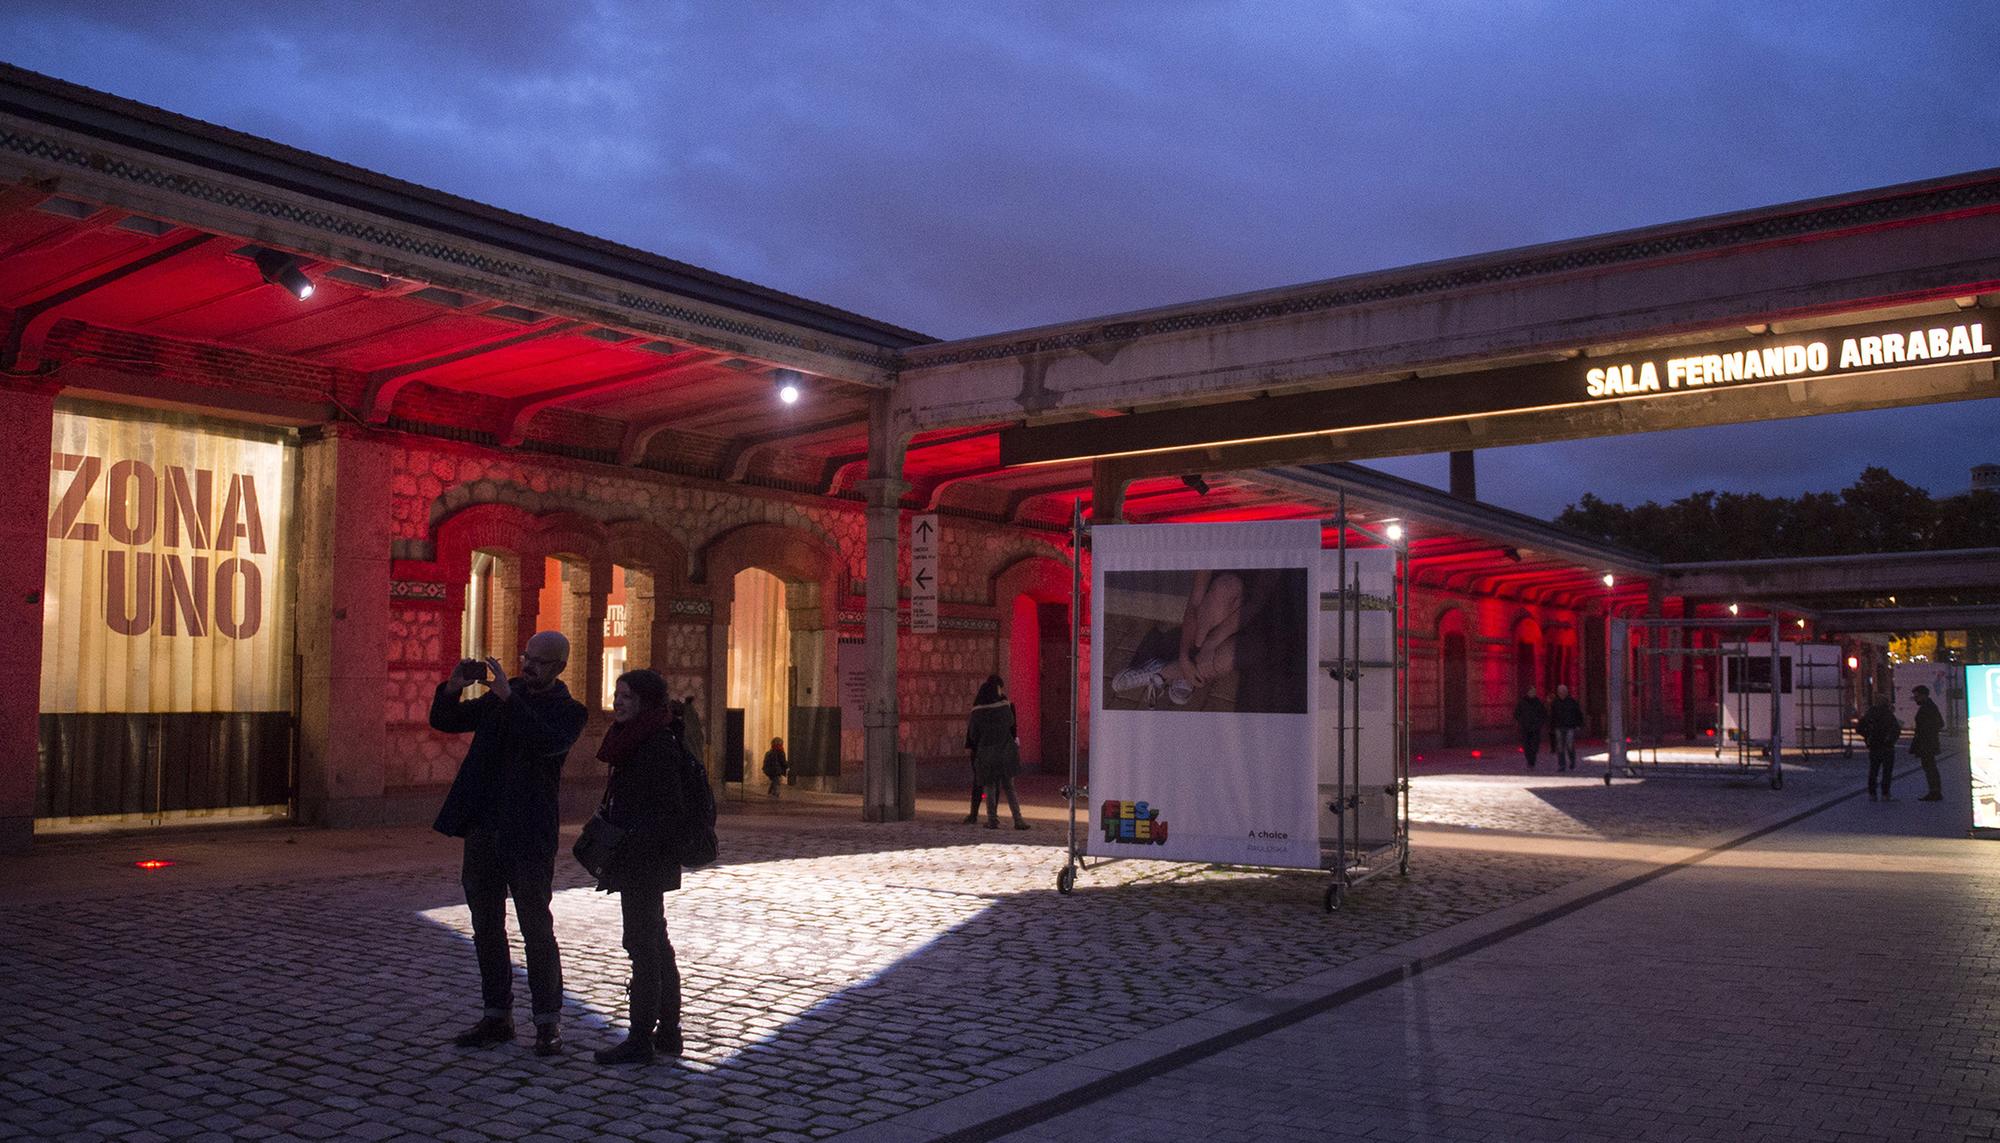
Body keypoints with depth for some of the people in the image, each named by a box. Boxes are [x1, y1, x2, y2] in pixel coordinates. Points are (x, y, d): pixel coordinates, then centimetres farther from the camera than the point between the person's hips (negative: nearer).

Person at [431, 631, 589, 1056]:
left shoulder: (567, 710, -4)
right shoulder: (500, 698, 12)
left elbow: (548, 742, -24)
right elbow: (443, 720, 13)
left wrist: (508, 696, -27)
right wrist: (454, 687, -7)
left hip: (529, 837, -6)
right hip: (482, 829, 6)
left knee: (537, 929, -2)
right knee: (486, 928, 11)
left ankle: (548, 1021, 8)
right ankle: (497, 1017, 22)